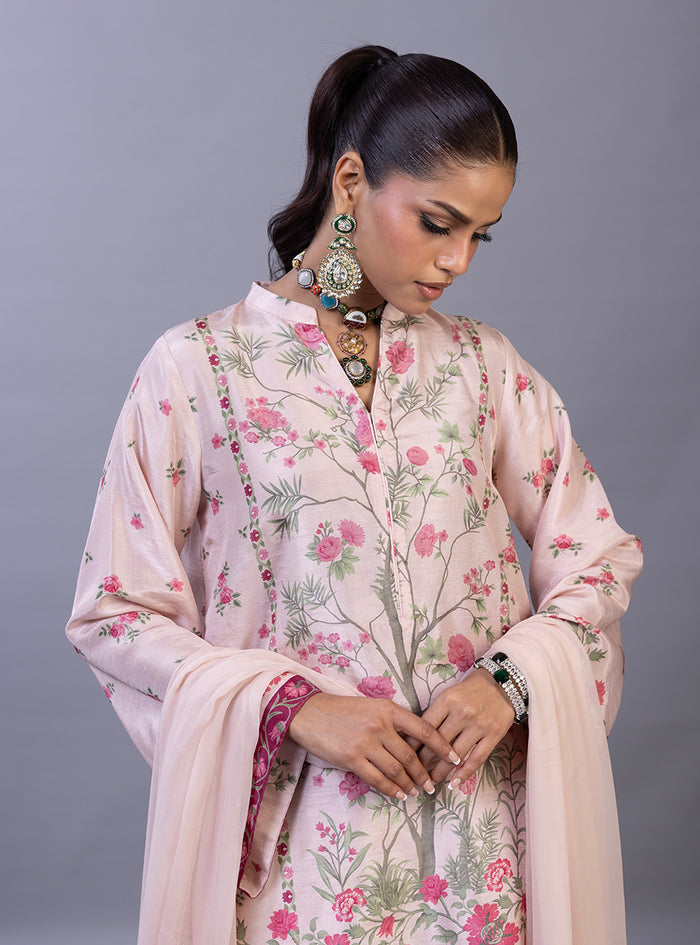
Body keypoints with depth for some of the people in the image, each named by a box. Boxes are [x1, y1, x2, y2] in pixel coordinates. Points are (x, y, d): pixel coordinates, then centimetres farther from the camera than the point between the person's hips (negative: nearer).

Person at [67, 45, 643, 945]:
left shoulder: (484, 365, 4)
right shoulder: (196, 367, -5)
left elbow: (599, 559, 8)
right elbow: (115, 612, -4)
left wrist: (512, 676, -10)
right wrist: (293, 708, -15)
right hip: (299, 836, -2)